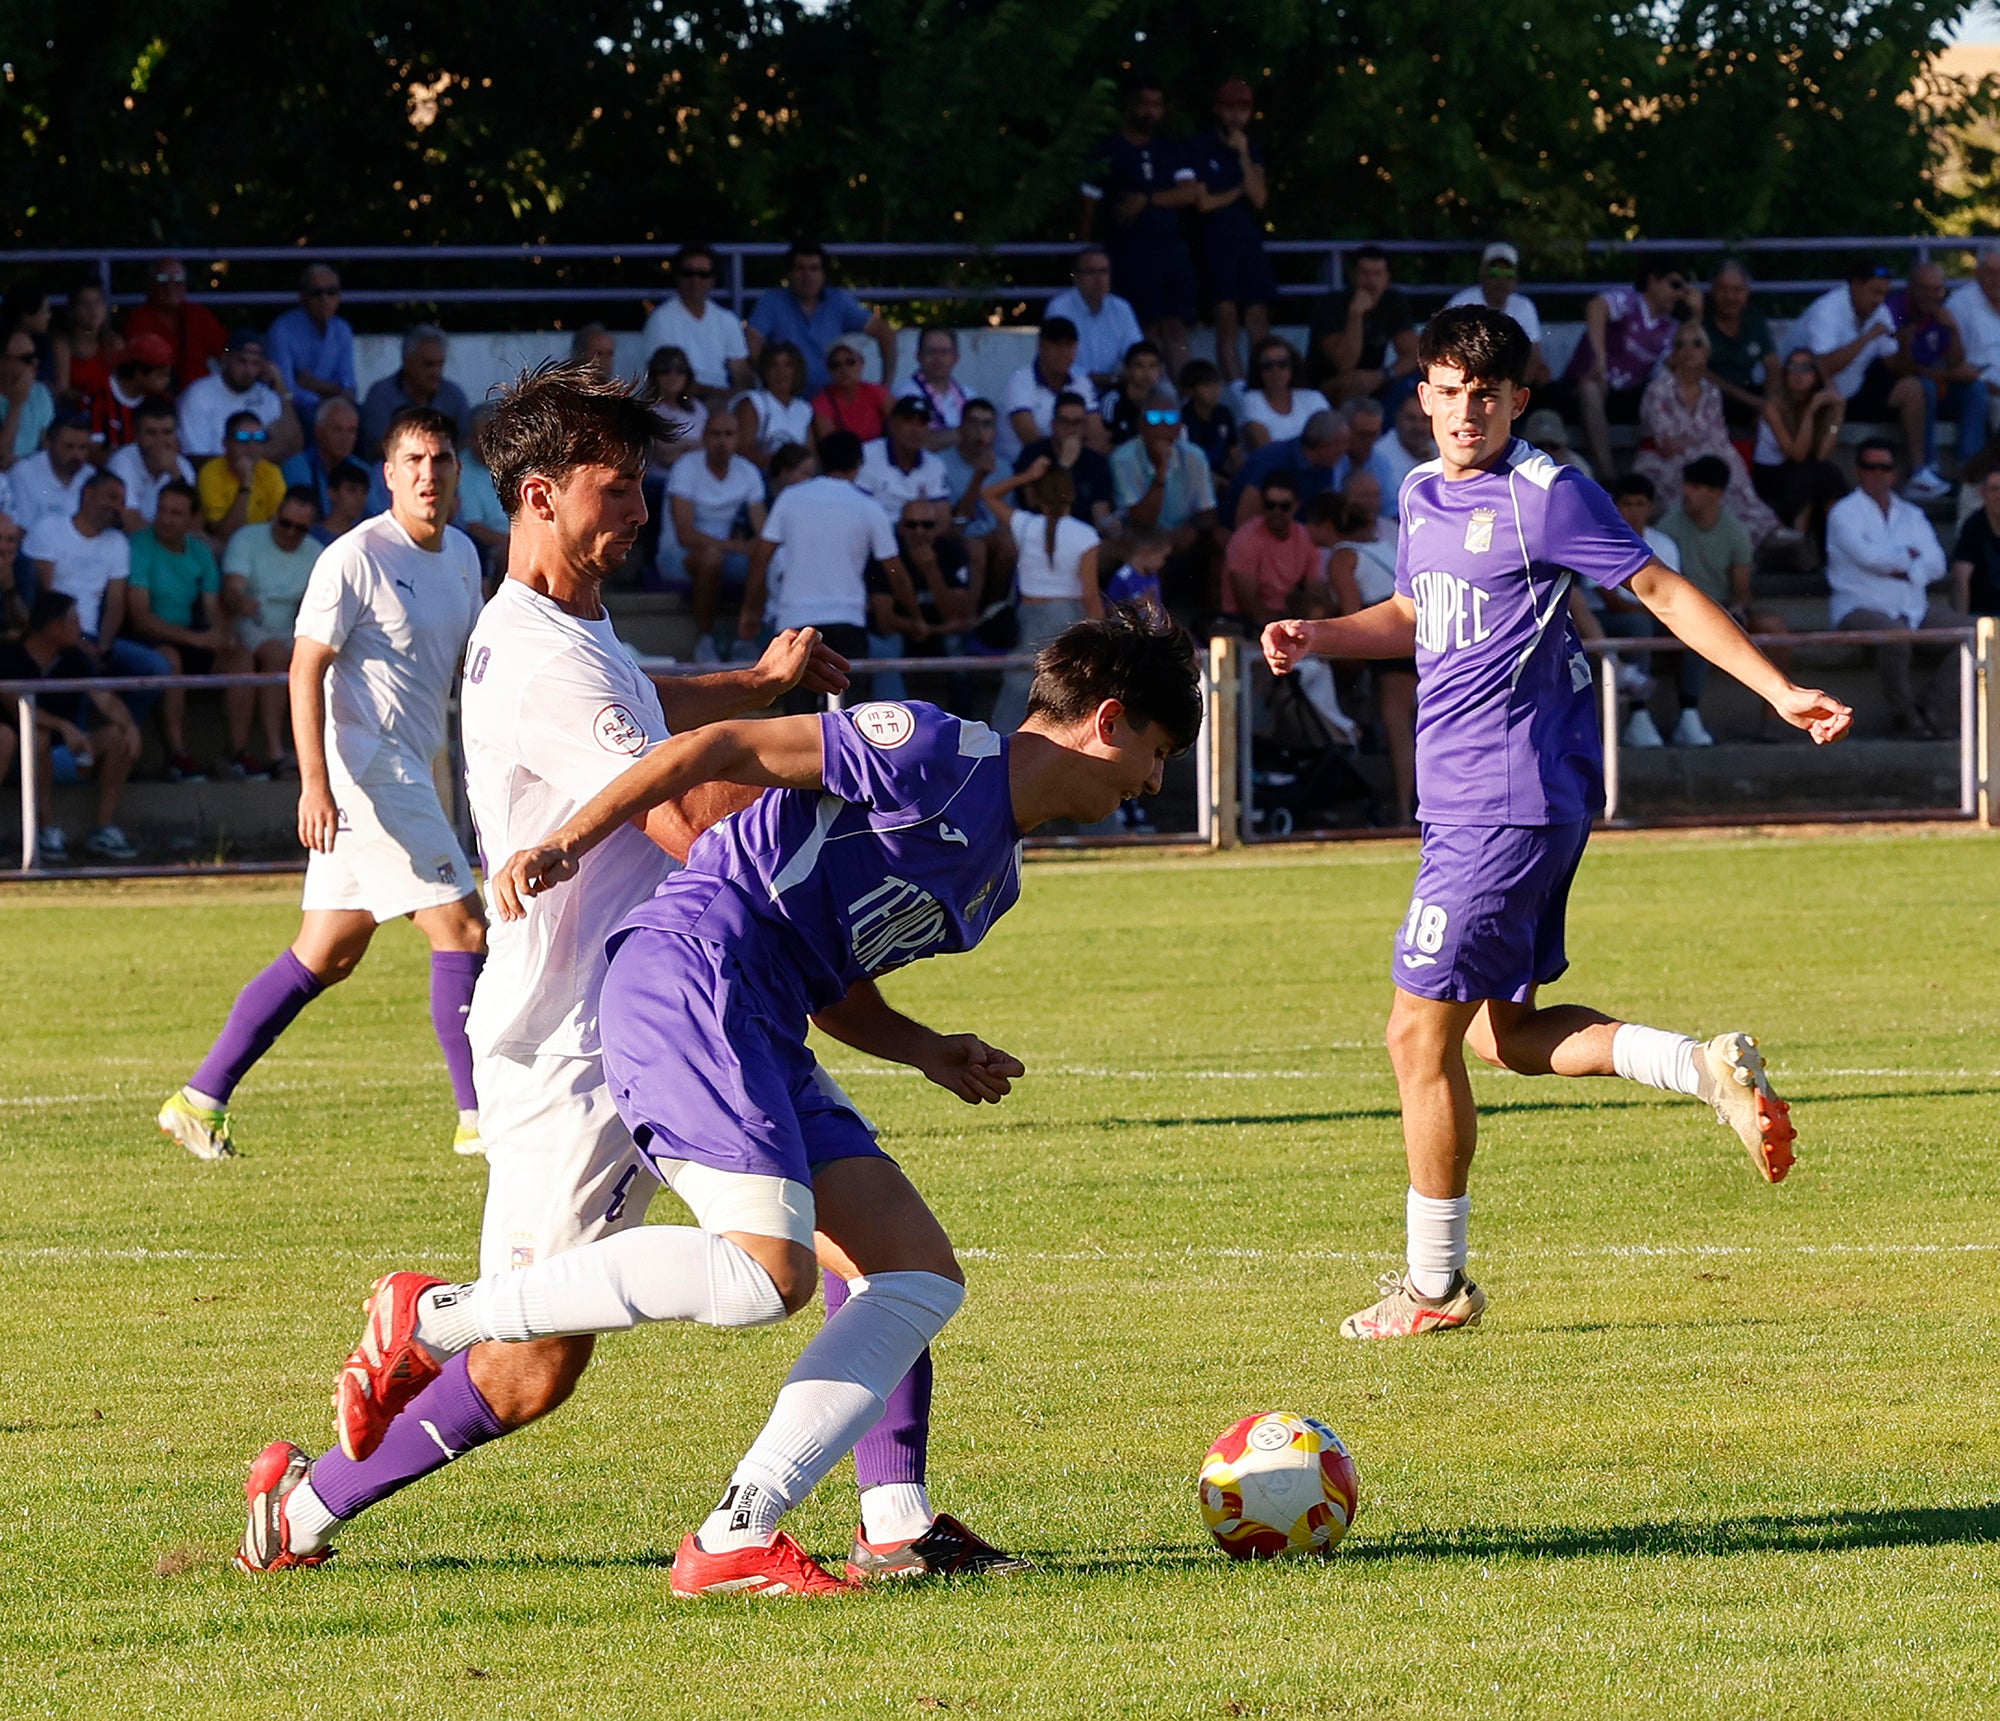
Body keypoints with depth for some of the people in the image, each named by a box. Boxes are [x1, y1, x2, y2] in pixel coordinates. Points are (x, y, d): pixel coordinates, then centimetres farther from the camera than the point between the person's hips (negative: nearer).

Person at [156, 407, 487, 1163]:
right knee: (462, 930, -10)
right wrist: (315, 782, -23)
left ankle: (200, 1100, 13)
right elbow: (306, 669, -15)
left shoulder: (461, 556, 12)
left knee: (326, 956, 10)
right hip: (363, 772, -9)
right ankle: (479, 1120, -4)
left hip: (408, 773, 9)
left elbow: (470, 661, 25)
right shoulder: (356, 557, -13)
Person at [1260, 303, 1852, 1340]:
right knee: (1503, 1033, 13)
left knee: (1421, 1034, -4)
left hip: (1506, 804, -9)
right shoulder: (1422, 495, 13)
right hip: (1464, 799, 9)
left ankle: (1434, 1285, 4)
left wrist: (1781, 692, -13)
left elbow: (1663, 592, -9)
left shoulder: (1546, 496, -12)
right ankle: (1705, 1067, 10)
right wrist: (1318, 637, 12)